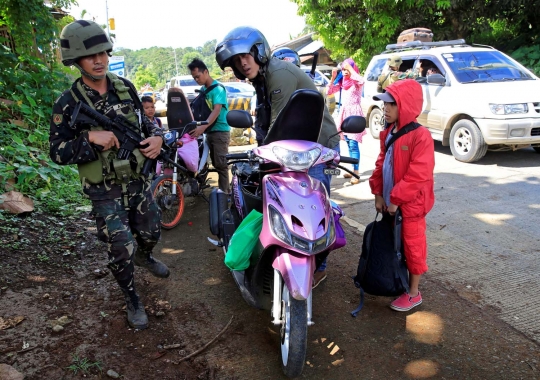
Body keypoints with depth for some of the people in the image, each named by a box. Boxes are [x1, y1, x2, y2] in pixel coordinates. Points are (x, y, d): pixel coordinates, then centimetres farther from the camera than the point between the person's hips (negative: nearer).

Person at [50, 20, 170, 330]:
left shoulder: (125, 87, -1)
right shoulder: (68, 104, -13)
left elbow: (144, 119, 13)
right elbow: (58, 153, -12)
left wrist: (156, 136, -9)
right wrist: (90, 138, -27)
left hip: (138, 180, 4)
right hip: (106, 191, -4)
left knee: (151, 232, 19)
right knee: (121, 249, -7)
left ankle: (144, 257, 55)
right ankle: (132, 300, 19)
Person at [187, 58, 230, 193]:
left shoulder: (218, 88, -12)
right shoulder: (202, 89, 13)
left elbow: (217, 110, -25)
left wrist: (203, 127, -37)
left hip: (220, 131, -8)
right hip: (209, 131, 8)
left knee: (221, 164, -8)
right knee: (216, 163, 11)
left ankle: (224, 193, -4)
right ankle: (223, 190, 20)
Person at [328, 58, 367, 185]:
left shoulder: (356, 82, -5)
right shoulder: (341, 82, 12)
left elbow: (361, 81, -29)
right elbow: (329, 92, 6)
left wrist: (350, 68, -22)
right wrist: (333, 78, -5)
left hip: (354, 113, -6)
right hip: (344, 113, 7)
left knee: (353, 144, -12)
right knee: (349, 144, 11)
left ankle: (356, 173, -12)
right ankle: (353, 169, 18)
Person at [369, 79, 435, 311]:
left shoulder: (420, 136, -20)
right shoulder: (388, 133, 6)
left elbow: (418, 175, -24)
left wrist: (396, 199, -20)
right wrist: (378, 194, 4)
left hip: (410, 204, -8)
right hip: (390, 202, 8)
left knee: (412, 245, 6)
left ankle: (413, 293, 21)